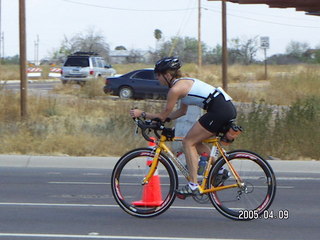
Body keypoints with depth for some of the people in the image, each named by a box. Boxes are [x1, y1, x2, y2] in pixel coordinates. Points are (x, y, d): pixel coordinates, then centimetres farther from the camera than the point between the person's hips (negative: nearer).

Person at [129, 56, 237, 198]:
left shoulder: (175, 89, -8)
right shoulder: (184, 82, 21)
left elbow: (163, 115, -2)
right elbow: (182, 111, 29)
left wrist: (142, 114, 8)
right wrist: (161, 119, 26)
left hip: (219, 111, -9)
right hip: (229, 108, 9)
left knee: (188, 142, -3)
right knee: (196, 142, 19)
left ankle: (193, 185, -8)